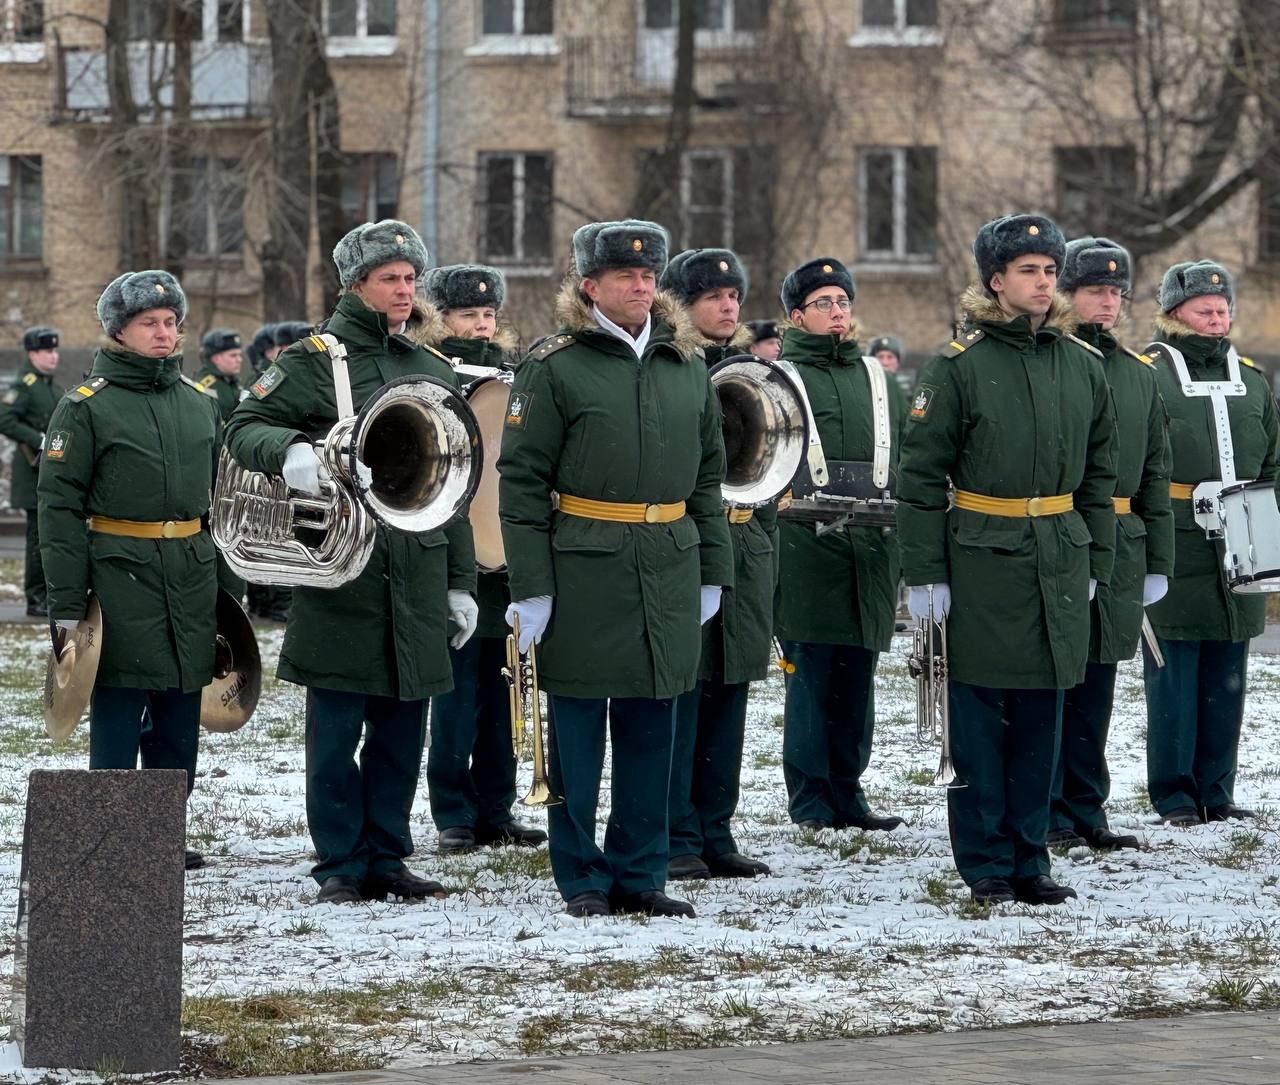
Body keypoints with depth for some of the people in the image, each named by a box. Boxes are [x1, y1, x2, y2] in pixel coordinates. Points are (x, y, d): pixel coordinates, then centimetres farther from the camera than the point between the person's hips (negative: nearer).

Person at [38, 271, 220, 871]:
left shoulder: (200, 403, 13)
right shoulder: (86, 405, -4)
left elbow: (220, 499, 21)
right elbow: (59, 505, -6)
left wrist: (226, 592, 18)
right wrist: (66, 603, -12)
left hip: (192, 574, 5)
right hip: (120, 574, -5)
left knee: (179, 718, 9)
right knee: (118, 715, -4)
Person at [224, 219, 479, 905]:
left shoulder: (434, 371, 17)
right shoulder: (314, 360, 0)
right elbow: (244, 428, -4)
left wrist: (460, 583, 16)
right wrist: (289, 451, -27)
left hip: (418, 571, 5)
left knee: (402, 726, 7)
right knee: (336, 729, -1)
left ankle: (387, 858, 16)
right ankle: (341, 866, 6)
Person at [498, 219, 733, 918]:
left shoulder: (685, 363, 11)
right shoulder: (555, 367, -4)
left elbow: (707, 474, 17)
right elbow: (522, 481, -6)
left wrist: (713, 571, 13)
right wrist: (529, 587, -11)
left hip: (669, 570, 4)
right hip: (582, 569, -4)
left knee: (651, 726, 8)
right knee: (578, 725, 2)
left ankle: (640, 874, 16)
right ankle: (582, 879, 10)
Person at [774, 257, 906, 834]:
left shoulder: (877, 381, 18)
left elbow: (908, 464, 21)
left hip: (871, 553, 5)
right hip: (806, 550, -5)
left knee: (857, 679, 9)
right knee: (810, 678, -3)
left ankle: (847, 793, 17)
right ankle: (811, 803, 3)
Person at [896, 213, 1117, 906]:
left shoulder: (1081, 364, 9)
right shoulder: (958, 364, -5)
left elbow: (1099, 470, 17)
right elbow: (920, 476, -6)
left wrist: (1095, 561, 13)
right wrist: (923, 573, -10)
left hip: (1060, 561, 4)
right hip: (983, 560, -4)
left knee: (1041, 717, 8)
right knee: (979, 718, 0)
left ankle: (1029, 859, 16)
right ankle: (986, 866, 8)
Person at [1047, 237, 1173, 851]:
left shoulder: (1140, 374, 14)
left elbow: (1154, 473, 17)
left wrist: (1158, 562, 13)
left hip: (1119, 551, 5)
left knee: (1094, 685, 9)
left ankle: (1085, 810, 16)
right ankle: (1044, 812, 6)